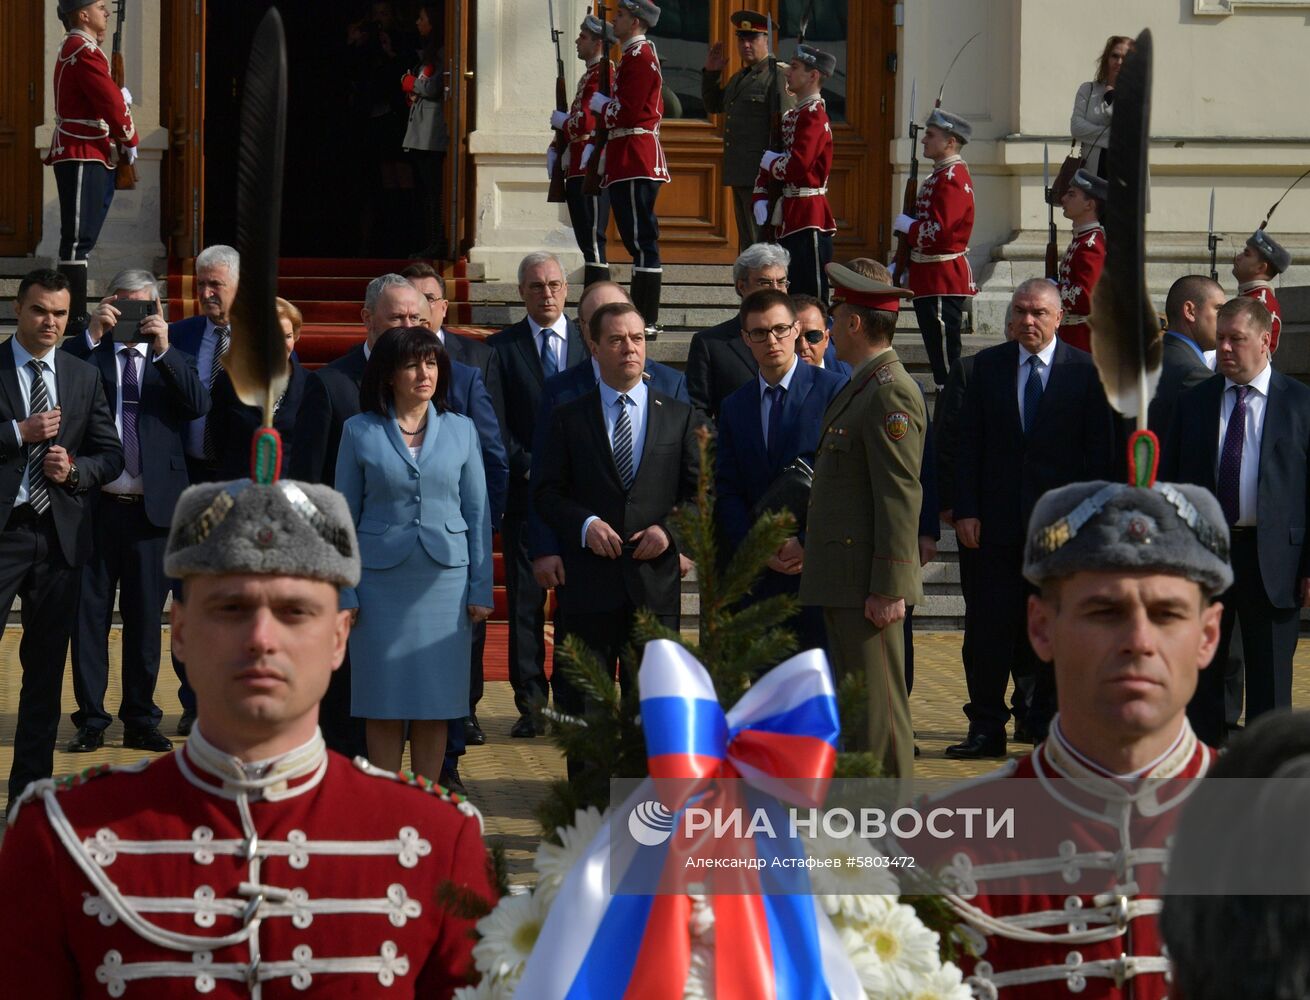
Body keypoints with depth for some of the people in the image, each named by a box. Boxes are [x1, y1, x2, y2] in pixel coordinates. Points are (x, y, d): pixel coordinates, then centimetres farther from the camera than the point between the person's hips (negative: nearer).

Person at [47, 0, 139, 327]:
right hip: (83, 157, -11)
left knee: (80, 238, 13)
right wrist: (131, 140, -4)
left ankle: (75, 310, 18)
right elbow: (112, 103, -17)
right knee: (79, 238, -10)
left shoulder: (74, 47, 19)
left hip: (86, 156, 11)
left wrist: (120, 97, 3)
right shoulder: (84, 51, -15)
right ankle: (76, 317, -10)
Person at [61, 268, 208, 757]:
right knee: (89, 614, 2)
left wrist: (164, 350, -15)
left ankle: (141, 720, 15)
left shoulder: (171, 360, 9)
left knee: (145, 617, 7)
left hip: (152, 507, 1)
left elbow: (199, 405, -8)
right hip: (97, 505, -1)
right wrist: (92, 334, -16)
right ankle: (91, 720, 9)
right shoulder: (90, 353, 6)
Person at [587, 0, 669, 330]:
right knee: (639, 238, 12)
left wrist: (600, 104, -1)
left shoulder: (638, 57, -12)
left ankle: (647, 320, -12)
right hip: (635, 162, 11)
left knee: (641, 239, -11)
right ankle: (643, 313, 16)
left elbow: (627, 113, -19)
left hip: (634, 162, -11)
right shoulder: (641, 54, 20)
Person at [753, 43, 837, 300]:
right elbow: (769, 164, 19)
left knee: (810, 298, -8)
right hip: (789, 218, 10)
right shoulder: (792, 115, 16)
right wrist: (760, 198, 4)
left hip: (808, 219, -10)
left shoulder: (813, 116, -13)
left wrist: (769, 160, -4)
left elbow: (794, 167, -24)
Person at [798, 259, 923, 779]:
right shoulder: (858, 388, 17)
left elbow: (901, 497, -20)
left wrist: (887, 589, -22)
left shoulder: (891, 393, -16)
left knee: (878, 711, -5)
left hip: (868, 585, -11)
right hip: (841, 582, 11)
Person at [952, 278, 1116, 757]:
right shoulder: (987, 366, 7)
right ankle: (987, 729, 4)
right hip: (998, 519, 1)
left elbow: (1099, 452, 0)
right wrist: (966, 511, -3)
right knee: (989, 627, -2)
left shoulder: (1086, 371, 1)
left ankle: (1041, 716, 18)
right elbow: (968, 444, 5)